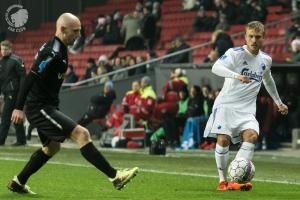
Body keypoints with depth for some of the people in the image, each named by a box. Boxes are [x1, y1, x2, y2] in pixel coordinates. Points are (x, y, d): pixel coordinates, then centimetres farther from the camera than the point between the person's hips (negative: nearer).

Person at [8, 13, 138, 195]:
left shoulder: (59, 49, 13)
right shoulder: (53, 53, -19)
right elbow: (31, 78, -24)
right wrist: (19, 108, -26)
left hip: (46, 108, 11)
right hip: (40, 108, -11)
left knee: (52, 147, 24)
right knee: (82, 134, -17)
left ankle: (18, 183, 32)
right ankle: (115, 176, -21)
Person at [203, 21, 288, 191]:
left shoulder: (266, 60, 10)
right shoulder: (235, 53, -9)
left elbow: (268, 80, 31)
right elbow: (216, 67, -27)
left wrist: (279, 102, 40)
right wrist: (236, 75, -42)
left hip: (247, 108, 4)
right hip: (226, 104, -4)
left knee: (252, 135, -22)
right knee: (223, 139, -17)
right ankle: (222, 180, 1)